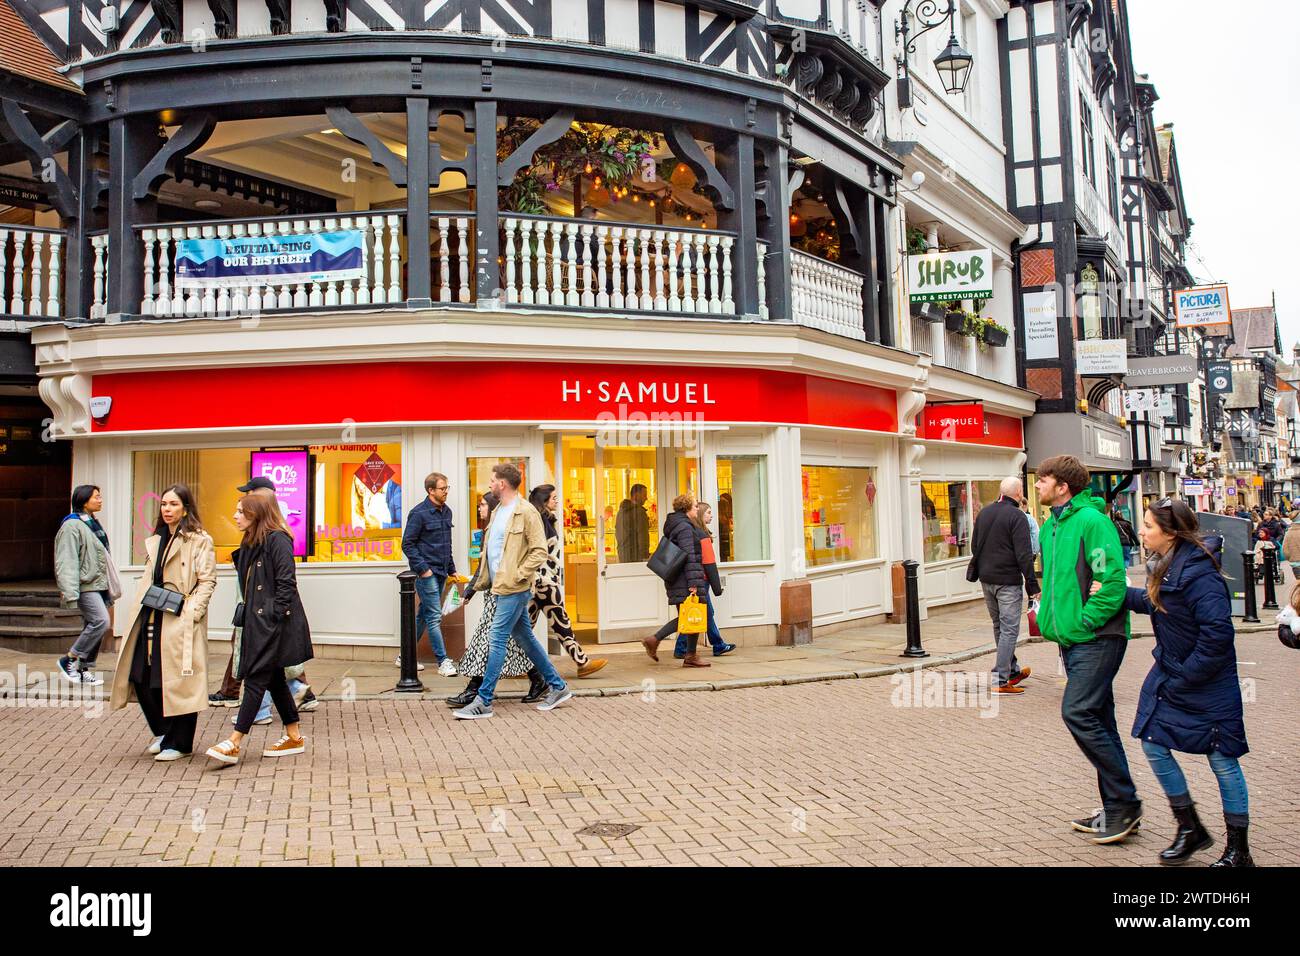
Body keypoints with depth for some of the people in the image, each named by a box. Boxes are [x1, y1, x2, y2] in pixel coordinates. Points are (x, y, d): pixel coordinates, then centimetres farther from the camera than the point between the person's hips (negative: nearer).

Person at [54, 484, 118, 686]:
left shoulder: (94, 524, 18)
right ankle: (69, 660, -6)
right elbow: (67, 561, -17)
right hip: (86, 586, -9)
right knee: (100, 621, -19)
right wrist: (70, 592, -23)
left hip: (100, 584, 9)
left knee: (93, 627, 8)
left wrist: (111, 586, 21)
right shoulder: (72, 526, -10)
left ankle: (84, 669, 14)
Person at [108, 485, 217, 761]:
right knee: (140, 677, 5)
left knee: (176, 681, -4)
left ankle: (179, 742, 9)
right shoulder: (154, 541, 19)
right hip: (151, 616, 7)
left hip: (179, 621, -7)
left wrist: (192, 611, -18)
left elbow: (207, 581, -9)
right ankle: (163, 732, 24)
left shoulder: (200, 541, -4)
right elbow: (146, 580, 22)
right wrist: (137, 611, 11)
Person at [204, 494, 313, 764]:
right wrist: (246, 615, 13)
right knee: (274, 679, 12)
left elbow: (287, 583, -17)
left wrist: (274, 616, -18)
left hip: (274, 623, -10)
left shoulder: (277, 540, -12)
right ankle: (294, 737, 20)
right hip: (257, 621, 10)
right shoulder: (248, 545, 16)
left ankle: (234, 743, -8)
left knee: (256, 679, -9)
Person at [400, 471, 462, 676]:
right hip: (426, 573, -8)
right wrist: (422, 568, -16)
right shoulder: (419, 513, -11)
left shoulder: (446, 511, 12)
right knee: (434, 617, -6)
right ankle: (443, 661, -1)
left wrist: (452, 570, 18)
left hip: (440, 573, 8)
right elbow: (407, 544, -11)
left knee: (424, 614, 13)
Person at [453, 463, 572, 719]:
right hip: (502, 587, 9)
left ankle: (483, 702, -2)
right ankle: (558, 687, 22)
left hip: (514, 589, -9)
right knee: (525, 639, 13)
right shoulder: (498, 511, 16)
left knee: (497, 640, -7)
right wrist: (482, 580, 17)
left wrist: (518, 575, -18)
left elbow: (540, 552, -16)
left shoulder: (526, 512, -12)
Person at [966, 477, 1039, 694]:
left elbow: (974, 546, 18)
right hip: (1008, 580, -8)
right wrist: (1032, 584, -13)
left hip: (986, 579, 8)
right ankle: (1000, 680, -6)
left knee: (999, 627, 18)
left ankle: (1013, 670, 30)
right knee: (1009, 630, -3)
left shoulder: (984, 513, 10)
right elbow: (1024, 554, -17)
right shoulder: (1016, 516, -14)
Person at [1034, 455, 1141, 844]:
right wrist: (1048, 614, 13)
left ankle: (1124, 802, -1)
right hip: (1072, 640, 9)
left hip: (1097, 638, -9)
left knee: (1078, 713, -14)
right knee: (1097, 721, 12)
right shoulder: (1052, 526, 15)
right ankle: (1117, 809, 21)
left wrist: (1081, 622, -17)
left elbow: (1112, 582, -20)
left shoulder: (1091, 521, -14)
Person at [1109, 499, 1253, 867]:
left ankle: (1239, 851, 21)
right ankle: (1190, 829, 26)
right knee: (1153, 745, 8)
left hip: (1207, 683, -9)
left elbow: (1217, 632, -28)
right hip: (1169, 673, 9)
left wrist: (1185, 678, -21)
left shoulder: (1198, 573, -25)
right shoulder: (1164, 566, 3)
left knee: (1222, 761, 4)